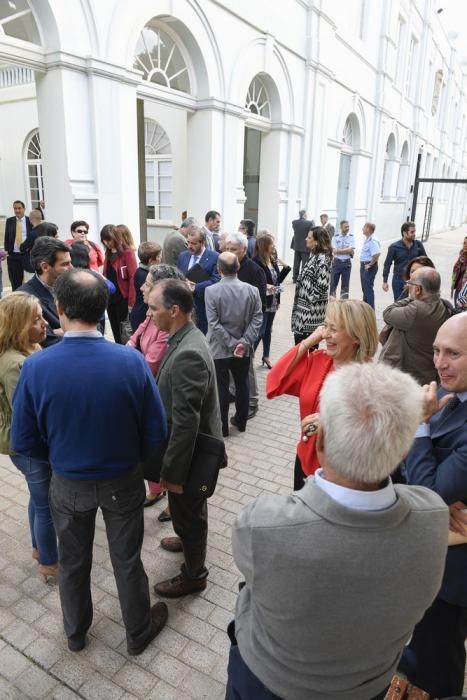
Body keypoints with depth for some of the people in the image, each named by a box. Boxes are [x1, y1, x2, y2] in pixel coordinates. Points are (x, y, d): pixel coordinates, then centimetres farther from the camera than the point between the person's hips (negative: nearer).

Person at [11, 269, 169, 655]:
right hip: (122, 481, -1)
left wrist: (61, 456, 9)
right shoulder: (132, 360, -23)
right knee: (127, 560, 22)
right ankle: (139, 632, 46)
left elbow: (24, 442, -10)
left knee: (73, 562, 26)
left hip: (68, 484, 1)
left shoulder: (35, 367, -22)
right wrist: (130, 457, 6)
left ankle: (76, 633, 52)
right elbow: (157, 432, -15)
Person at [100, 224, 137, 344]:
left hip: (123, 298, -7)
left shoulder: (127, 253, -10)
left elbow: (133, 278, -14)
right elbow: (105, 275, 15)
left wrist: (131, 302, -17)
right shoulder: (108, 253, 11)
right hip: (110, 298, 7)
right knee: (115, 332, 13)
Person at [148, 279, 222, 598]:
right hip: (194, 445, 9)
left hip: (191, 452, -9)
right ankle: (191, 540, 57)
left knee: (187, 510, 14)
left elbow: (185, 422, -31)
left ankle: (194, 574, 37)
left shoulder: (188, 354, -33)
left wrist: (172, 472, -23)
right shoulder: (186, 337, -1)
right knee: (188, 508, 31)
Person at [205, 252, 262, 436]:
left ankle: (222, 427, 19)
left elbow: (214, 324, -17)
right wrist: (244, 343, -11)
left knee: (221, 388, 8)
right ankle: (241, 421, 32)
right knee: (242, 385, 18)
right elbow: (257, 319, -8)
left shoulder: (211, 291, -13)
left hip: (219, 350, -3)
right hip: (243, 349, 3)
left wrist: (232, 344, -13)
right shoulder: (252, 290, -5)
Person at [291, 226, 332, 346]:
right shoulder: (314, 255, 12)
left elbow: (322, 285, -24)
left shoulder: (322, 259, -17)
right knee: (299, 338, 15)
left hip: (311, 308, -9)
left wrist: (311, 299, -14)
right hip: (304, 305, 9)